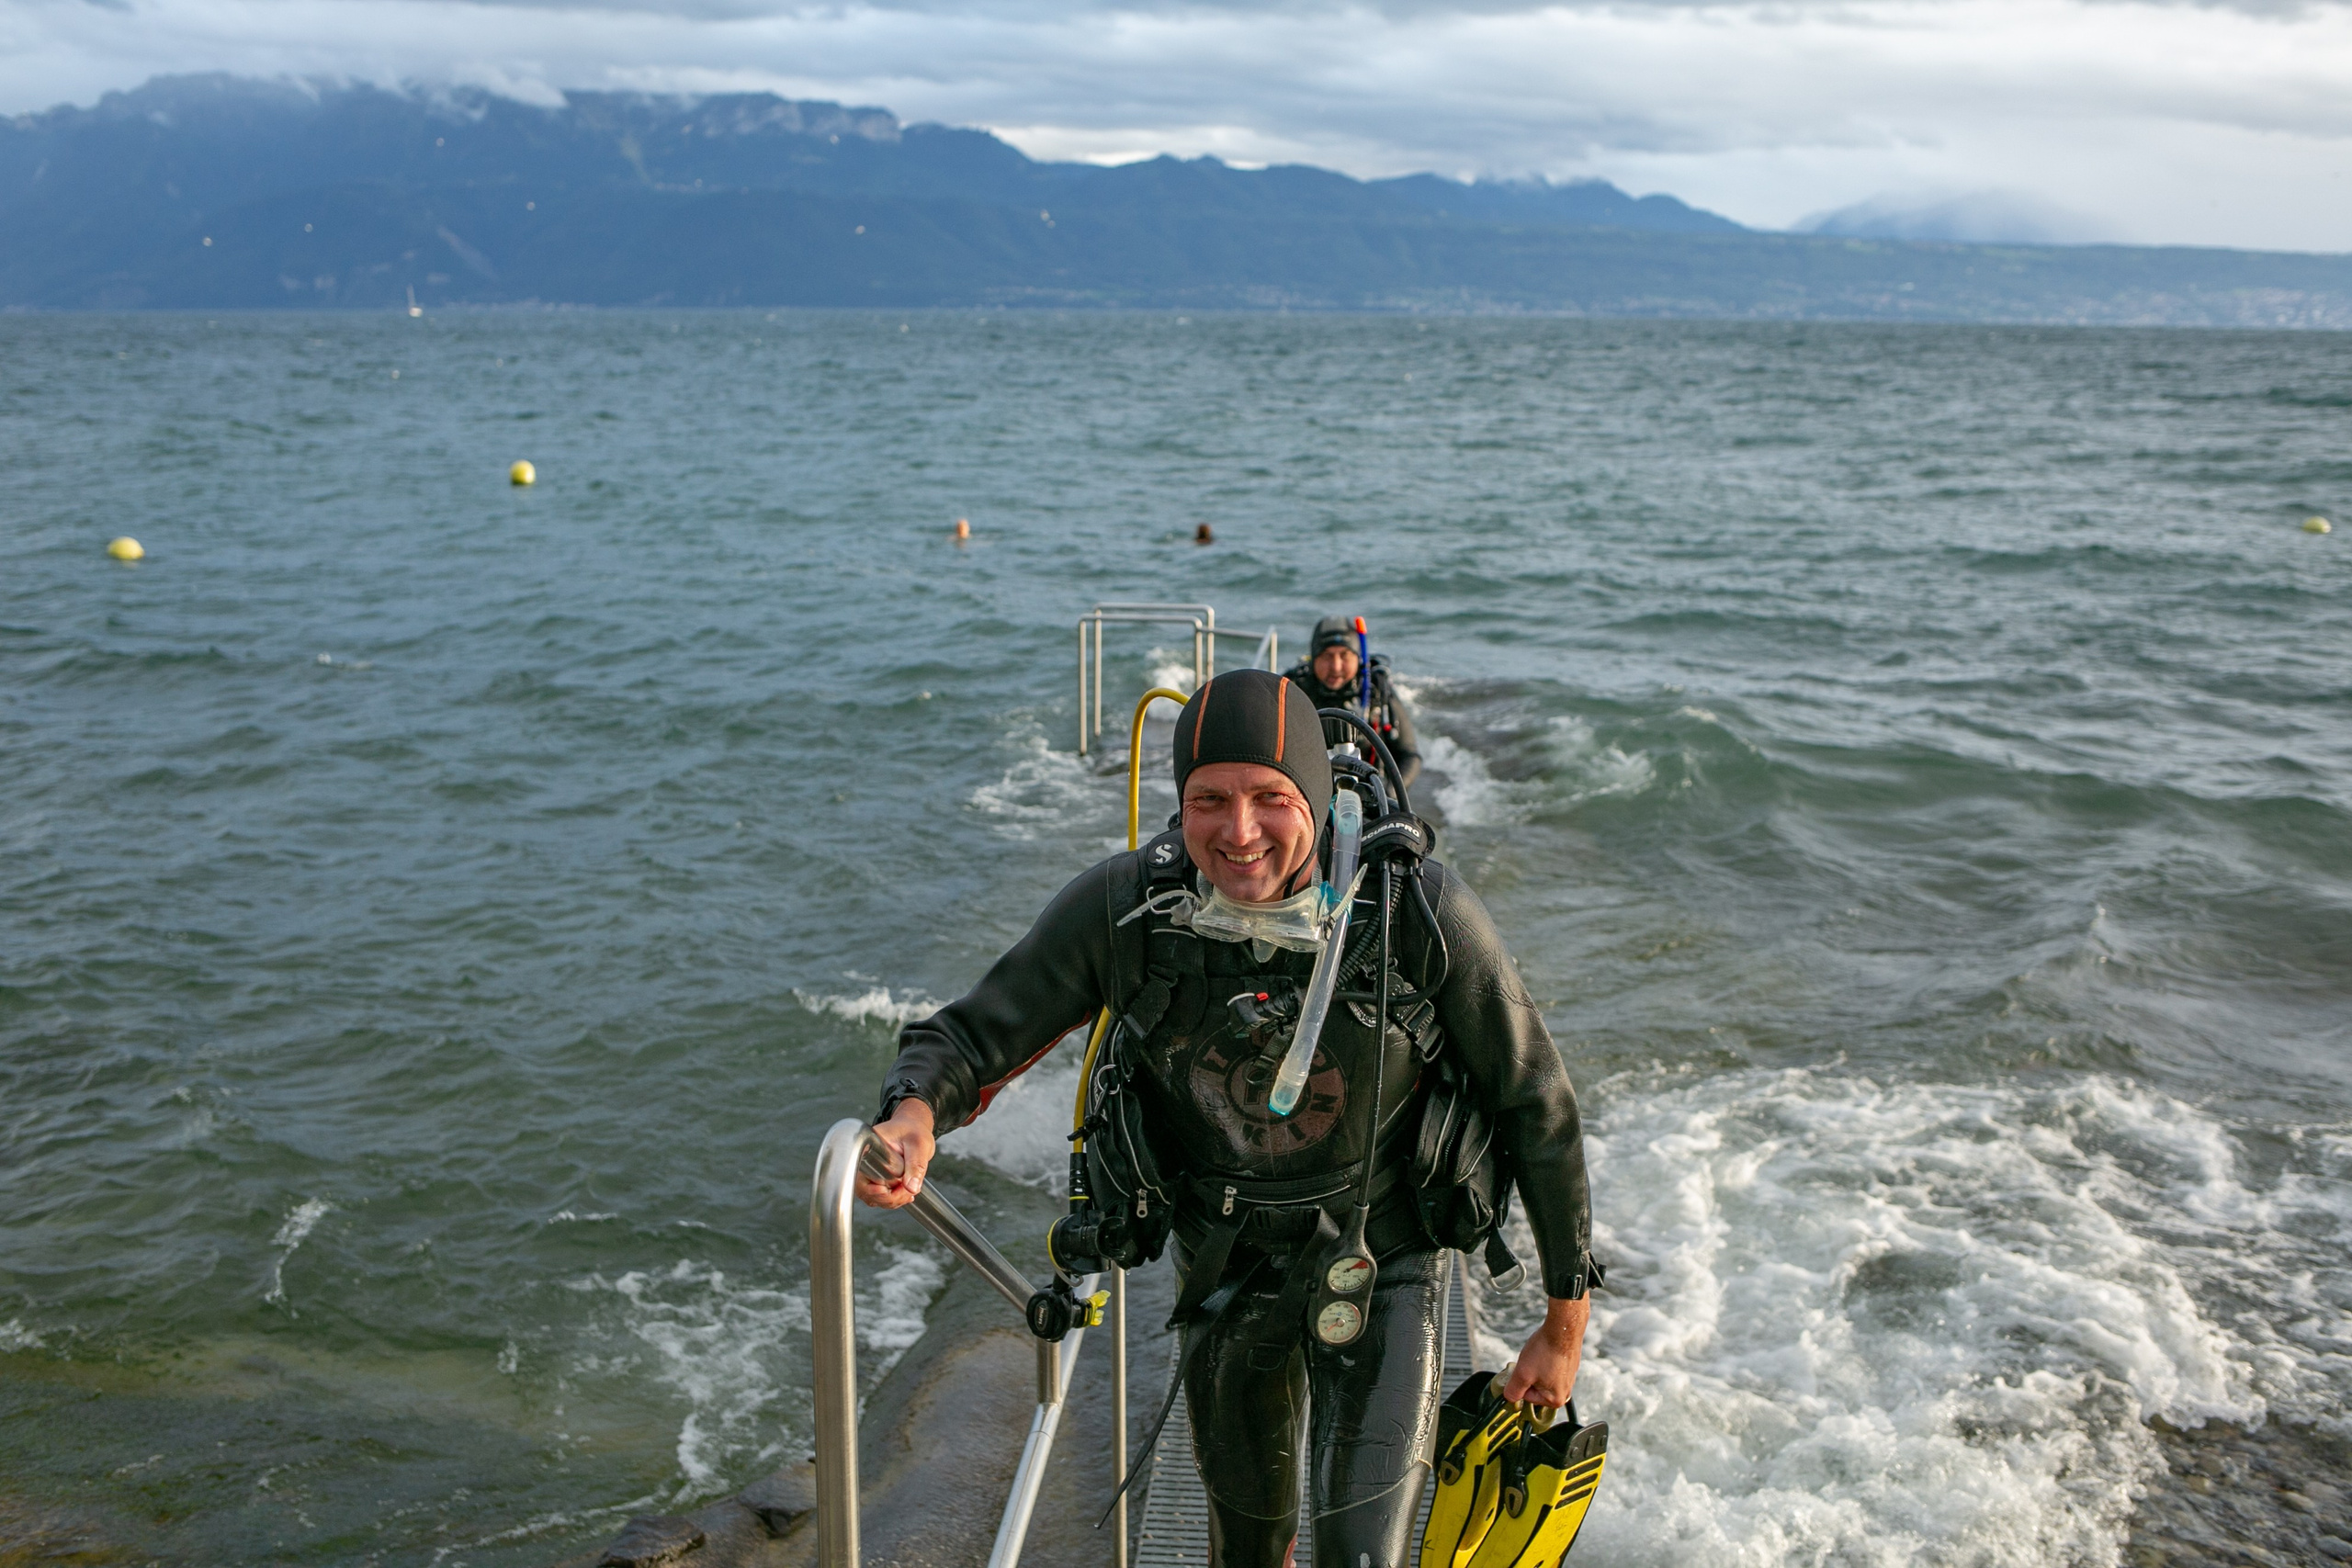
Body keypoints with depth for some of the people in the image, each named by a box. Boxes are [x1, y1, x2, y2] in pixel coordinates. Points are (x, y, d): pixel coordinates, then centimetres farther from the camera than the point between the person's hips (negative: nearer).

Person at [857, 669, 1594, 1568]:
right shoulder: (1120, 908, -20)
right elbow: (972, 1032, -12)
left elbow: (1535, 1105, -12)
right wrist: (914, 1110, -37)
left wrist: (1566, 1322, -4)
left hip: (1381, 1265, -2)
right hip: (1223, 1262, 3)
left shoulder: (1423, 912, -24)